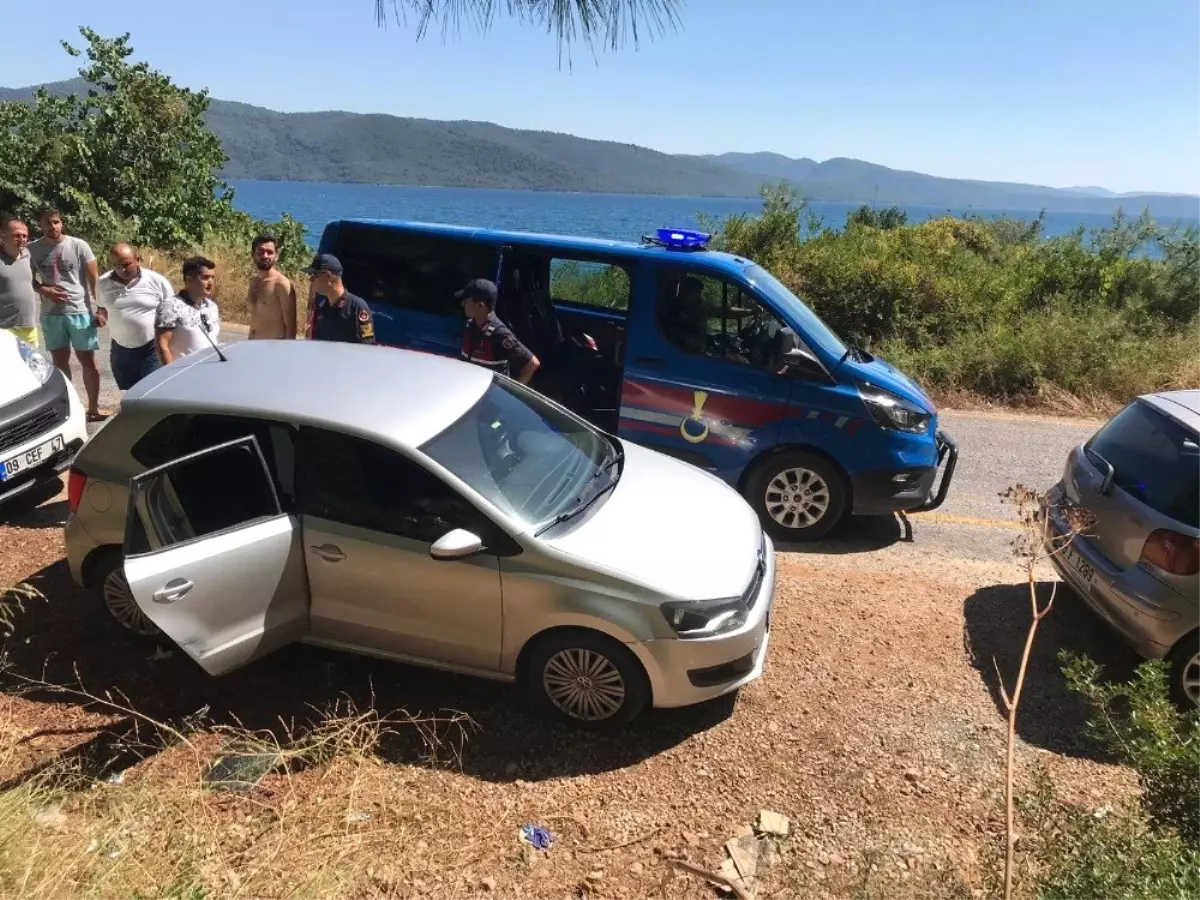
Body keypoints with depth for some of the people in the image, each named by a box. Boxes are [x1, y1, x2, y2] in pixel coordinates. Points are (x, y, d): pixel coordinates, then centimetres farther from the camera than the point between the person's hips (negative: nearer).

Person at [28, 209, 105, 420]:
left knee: (88, 360, 2)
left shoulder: (79, 246, -5)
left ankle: (93, 409, 12)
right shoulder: (33, 249, 2)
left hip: (80, 312, -3)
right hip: (51, 314, 3)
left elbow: (94, 279, -4)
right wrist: (43, 290, -9)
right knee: (60, 361, 11)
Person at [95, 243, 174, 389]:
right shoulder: (103, 283, 1)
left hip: (152, 350, -4)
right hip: (121, 351, 4)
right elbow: (102, 308, 19)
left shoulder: (157, 281, -9)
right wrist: (101, 316, -5)